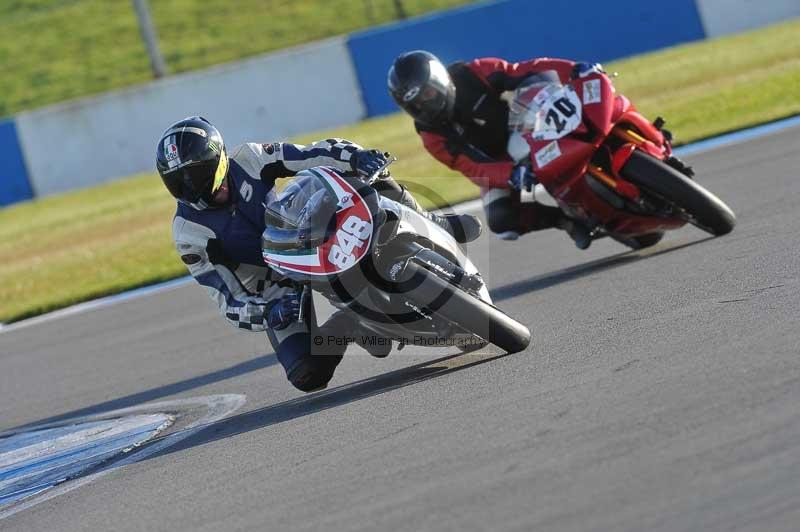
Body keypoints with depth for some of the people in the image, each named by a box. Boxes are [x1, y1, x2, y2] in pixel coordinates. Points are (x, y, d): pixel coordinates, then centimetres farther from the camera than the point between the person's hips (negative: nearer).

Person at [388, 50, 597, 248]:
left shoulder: (473, 75, -20)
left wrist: (572, 70, -35)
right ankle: (565, 220, -9)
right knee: (502, 221, -24)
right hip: (495, 165, -1)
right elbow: (473, 168, -28)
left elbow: (526, 71, -21)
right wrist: (511, 175, -46)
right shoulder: (433, 134, -19)